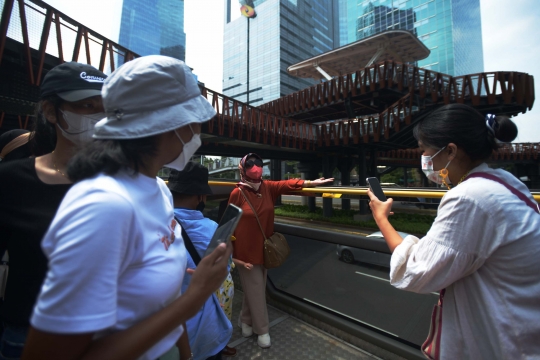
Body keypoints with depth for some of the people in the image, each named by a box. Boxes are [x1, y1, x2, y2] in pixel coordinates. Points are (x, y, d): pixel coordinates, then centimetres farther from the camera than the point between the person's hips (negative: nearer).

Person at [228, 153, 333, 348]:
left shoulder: (267, 187, -2)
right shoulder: (237, 193, -15)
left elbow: (287, 184, -13)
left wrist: (311, 183, -24)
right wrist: (231, 251, -9)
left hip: (264, 247, 5)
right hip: (245, 250, -5)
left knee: (255, 288, 19)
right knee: (255, 290, 8)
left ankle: (245, 320, 43)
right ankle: (262, 330, 29)